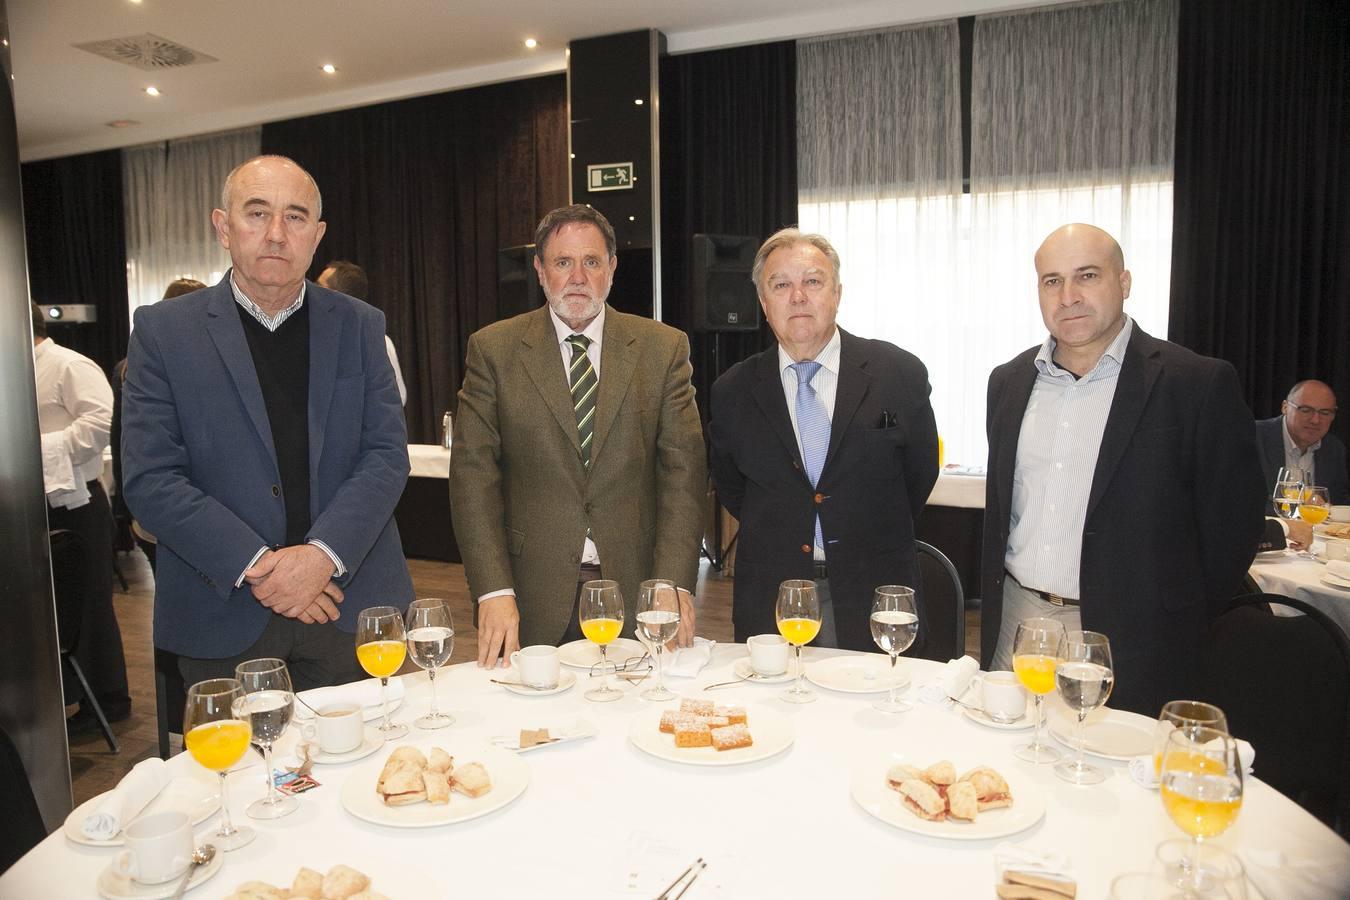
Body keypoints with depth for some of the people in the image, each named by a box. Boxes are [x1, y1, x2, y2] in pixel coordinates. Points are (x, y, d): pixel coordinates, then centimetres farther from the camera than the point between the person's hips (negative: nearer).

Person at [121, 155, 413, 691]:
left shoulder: (360, 326, 5)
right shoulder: (163, 331, 1)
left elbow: (387, 454, -1)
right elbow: (149, 480, -5)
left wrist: (324, 554, -15)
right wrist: (254, 566, -15)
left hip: (350, 608, 2)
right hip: (225, 617, -1)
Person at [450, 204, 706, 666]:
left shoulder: (663, 348, 3)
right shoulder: (493, 349, 2)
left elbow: (683, 471, -1)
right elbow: (473, 475, -2)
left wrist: (675, 584, -12)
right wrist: (494, 591, -12)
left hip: (634, 594, 1)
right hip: (533, 599, 0)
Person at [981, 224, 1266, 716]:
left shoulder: (1199, 384, -9)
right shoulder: (1008, 381, 7)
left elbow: (1232, 524, -5)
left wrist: (1171, 630, -2)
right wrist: (994, 610, 12)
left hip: (1130, 644, -4)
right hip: (1014, 624, 4)